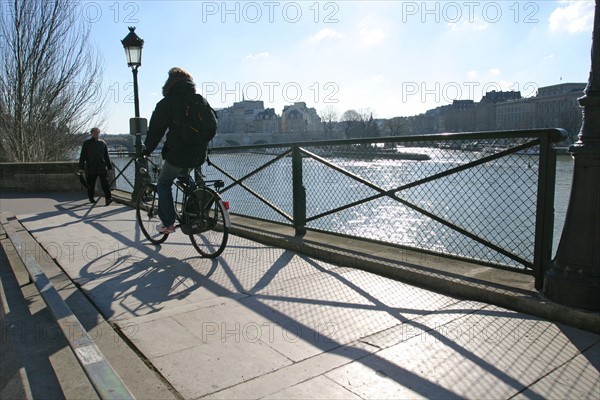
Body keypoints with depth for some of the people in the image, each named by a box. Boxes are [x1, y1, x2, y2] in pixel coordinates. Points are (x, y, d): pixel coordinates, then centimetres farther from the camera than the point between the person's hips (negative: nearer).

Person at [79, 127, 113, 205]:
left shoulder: (103, 143, 12)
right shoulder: (87, 143, 6)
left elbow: (106, 156, 17)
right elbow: (82, 156, 6)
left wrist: (109, 166, 16)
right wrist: (81, 167, 0)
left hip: (102, 167, 1)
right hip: (90, 168, 0)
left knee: (105, 183, -10)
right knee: (91, 184, 8)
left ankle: (108, 198, -15)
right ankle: (91, 198, 23)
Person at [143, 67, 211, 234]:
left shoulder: (167, 103, -6)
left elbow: (156, 129, -3)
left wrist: (147, 150, 11)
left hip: (177, 153, -6)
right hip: (198, 154, 6)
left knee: (164, 184, 14)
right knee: (184, 178, 31)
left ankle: (168, 223, 11)